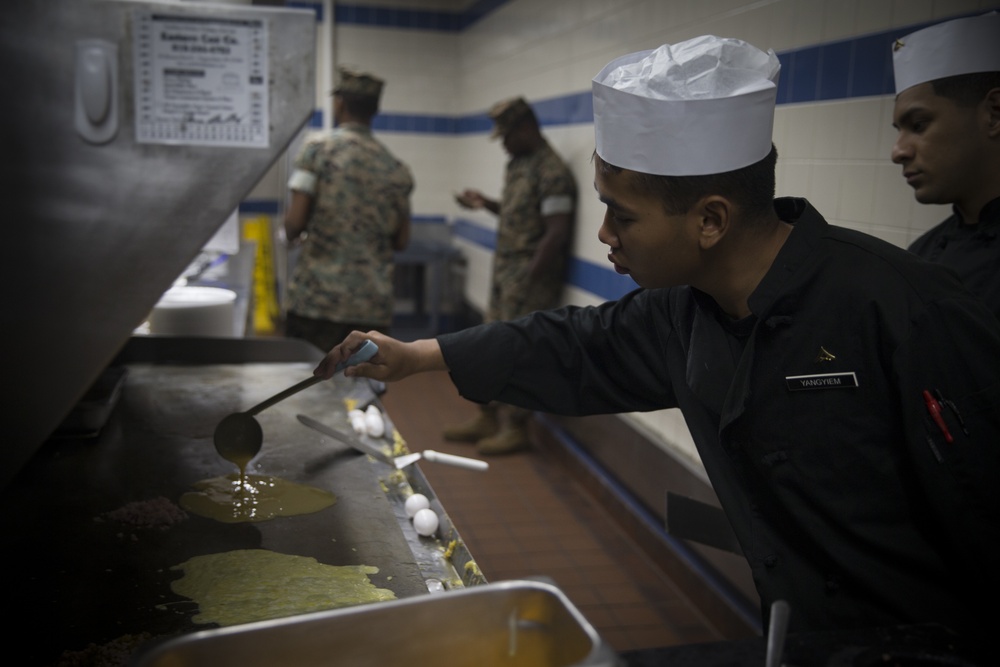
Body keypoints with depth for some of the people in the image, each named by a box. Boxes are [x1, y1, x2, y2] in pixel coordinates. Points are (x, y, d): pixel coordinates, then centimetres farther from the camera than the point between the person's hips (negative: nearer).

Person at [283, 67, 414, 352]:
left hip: (317, 299, -4)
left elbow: (295, 221, -10)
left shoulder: (318, 147, -4)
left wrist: (291, 233, 12)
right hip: (374, 307, 4)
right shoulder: (397, 169, 8)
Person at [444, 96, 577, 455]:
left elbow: (557, 231, -20)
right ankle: (488, 418, 26)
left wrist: (529, 278, -19)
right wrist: (484, 203, 9)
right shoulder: (518, 164, 13)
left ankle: (515, 429, 10)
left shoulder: (551, 171, -16)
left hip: (531, 276, -9)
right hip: (505, 272, 9)